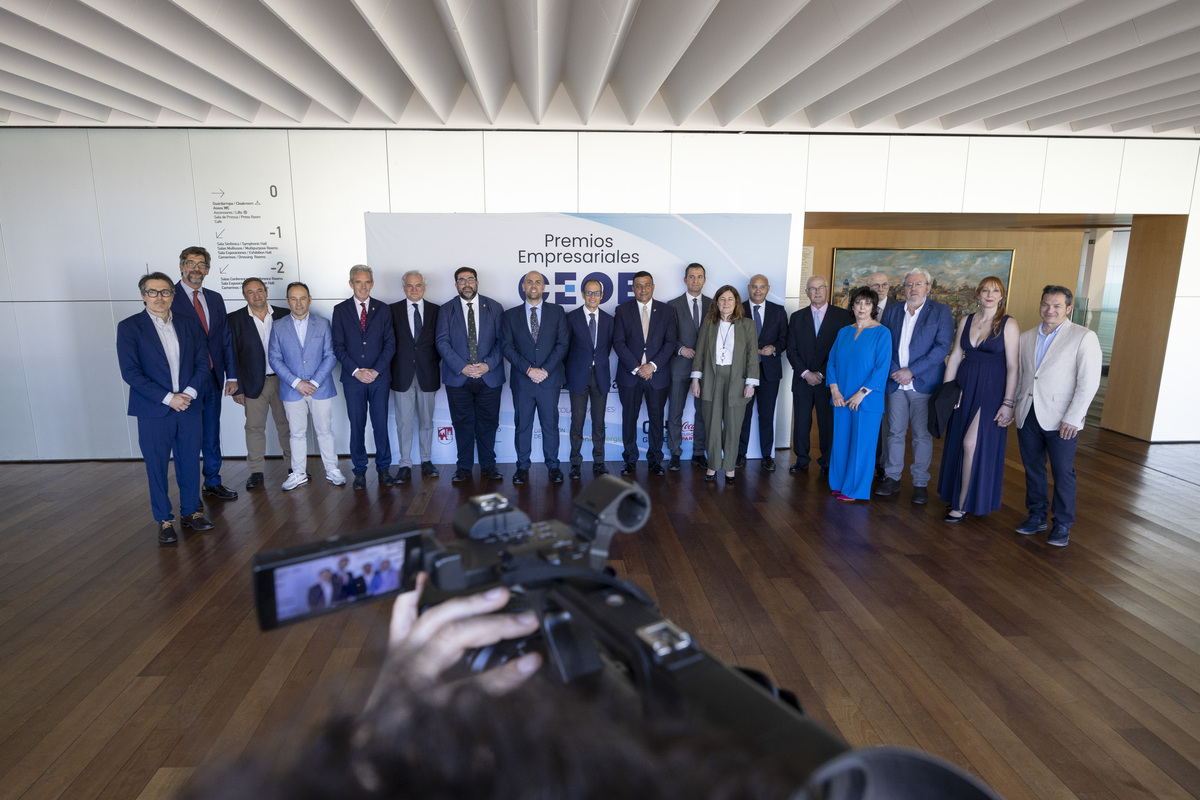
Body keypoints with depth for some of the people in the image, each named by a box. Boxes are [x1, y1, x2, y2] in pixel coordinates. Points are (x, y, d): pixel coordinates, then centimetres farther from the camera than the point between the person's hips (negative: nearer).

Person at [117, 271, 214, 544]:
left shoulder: (189, 326, 7)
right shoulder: (129, 327, -4)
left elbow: (202, 363, 6)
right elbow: (130, 372, -10)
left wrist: (189, 393, -10)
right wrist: (167, 398, -15)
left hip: (189, 408, 3)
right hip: (154, 412, -3)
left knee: (190, 463, 11)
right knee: (157, 467, 6)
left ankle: (191, 511, 27)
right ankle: (164, 521, 19)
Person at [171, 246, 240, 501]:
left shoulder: (215, 299, 11)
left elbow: (226, 339, 12)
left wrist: (231, 375, 8)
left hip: (213, 377, 6)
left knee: (212, 434, 15)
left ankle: (213, 483, 29)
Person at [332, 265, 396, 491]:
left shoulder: (383, 309, 6)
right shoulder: (340, 310, 5)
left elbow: (390, 343, 2)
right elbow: (338, 346, 2)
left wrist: (376, 370, -9)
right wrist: (356, 371, -9)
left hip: (379, 377, 0)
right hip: (353, 378, 0)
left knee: (381, 424, 3)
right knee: (357, 426, 5)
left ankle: (383, 468, 15)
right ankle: (359, 471, 16)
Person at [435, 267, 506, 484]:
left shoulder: (494, 308, 6)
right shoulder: (446, 310, 5)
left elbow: (501, 340, 2)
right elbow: (443, 342, -2)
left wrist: (488, 364, -12)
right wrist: (462, 367, -14)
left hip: (489, 376, 0)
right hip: (458, 377, 0)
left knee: (488, 423, 6)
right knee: (462, 423, 6)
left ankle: (488, 465, 20)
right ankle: (464, 466, 18)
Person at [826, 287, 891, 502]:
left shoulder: (882, 333, -5)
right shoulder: (844, 332, 9)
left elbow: (882, 367, -11)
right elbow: (832, 361, 9)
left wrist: (861, 393, -16)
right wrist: (834, 390, -4)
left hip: (867, 400, -4)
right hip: (841, 399, 4)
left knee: (861, 442, 2)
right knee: (840, 440, 10)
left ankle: (855, 489, 14)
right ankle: (839, 484, 24)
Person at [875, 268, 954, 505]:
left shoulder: (941, 311, 0)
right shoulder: (892, 311, 10)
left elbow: (942, 347, -9)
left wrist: (911, 371, -14)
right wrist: (893, 371, -6)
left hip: (924, 384, -3)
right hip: (896, 383, 3)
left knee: (922, 434, 3)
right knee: (895, 432, 8)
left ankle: (920, 483, 14)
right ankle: (892, 478, 19)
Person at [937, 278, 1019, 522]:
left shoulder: (1008, 324, -6)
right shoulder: (966, 321, 8)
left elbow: (1013, 367, -9)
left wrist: (1008, 403, -13)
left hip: (991, 391, -5)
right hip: (965, 389, 5)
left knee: (972, 443, -10)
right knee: (958, 443, 9)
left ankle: (963, 505, 0)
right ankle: (958, 494, 25)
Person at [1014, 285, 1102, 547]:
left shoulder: (1084, 337, -4)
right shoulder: (1026, 337, 11)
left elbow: (1089, 382, -10)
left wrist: (1072, 418, -15)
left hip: (1060, 419, -5)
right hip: (1028, 416, 5)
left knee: (1062, 472, 2)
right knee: (1032, 468, 13)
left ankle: (1062, 525, 16)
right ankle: (1037, 516, 27)